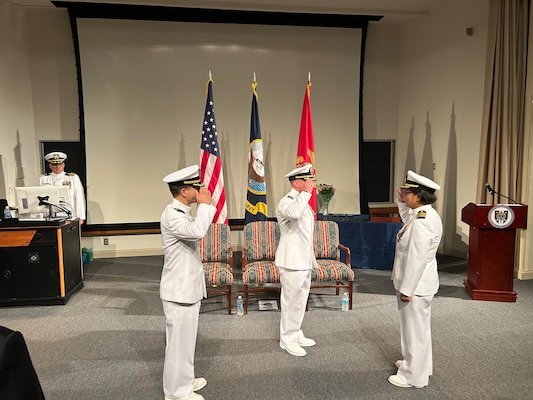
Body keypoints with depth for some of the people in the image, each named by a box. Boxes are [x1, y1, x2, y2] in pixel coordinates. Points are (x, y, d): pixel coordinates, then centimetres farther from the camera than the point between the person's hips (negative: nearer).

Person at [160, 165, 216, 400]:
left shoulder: (181, 212, 11)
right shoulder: (172, 214, -21)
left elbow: (197, 232, 19)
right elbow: (198, 231, -38)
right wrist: (205, 205, -27)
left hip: (188, 287, 10)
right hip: (179, 290, -10)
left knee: (185, 338, 21)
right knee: (179, 340, 3)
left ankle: (184, 381, 37)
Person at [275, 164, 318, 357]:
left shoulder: (302, 201, 14)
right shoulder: (286, 202, -17)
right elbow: (294, 213, -43)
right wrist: (306, 193, -29)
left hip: (304, 260, 10)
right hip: (292, 261, -9)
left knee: (300, 300, 17)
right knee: (292, 301, 0)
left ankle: (296, 334, 31)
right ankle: (288, 339, 14)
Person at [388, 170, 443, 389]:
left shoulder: (421, 222, -27)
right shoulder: (424, 214, 4)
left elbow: (416, 260, -27)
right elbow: (408, 222, 27)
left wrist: (406, 289, -21)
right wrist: (402, 202, 13)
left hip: (415, 285, -10)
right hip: (420, 283, 10)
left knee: (414, 329, 5)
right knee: (418, 327, 24)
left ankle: (413, 376, 21)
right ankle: (417, 363, 43)